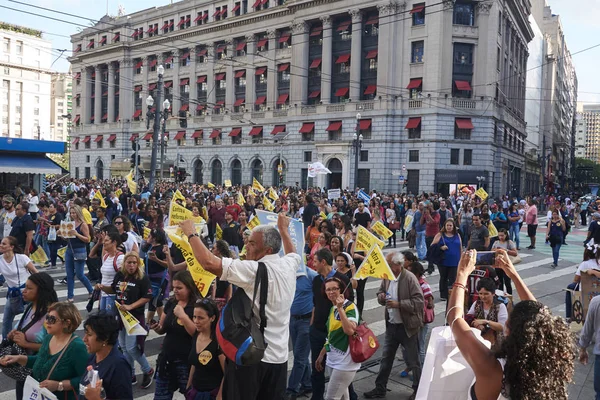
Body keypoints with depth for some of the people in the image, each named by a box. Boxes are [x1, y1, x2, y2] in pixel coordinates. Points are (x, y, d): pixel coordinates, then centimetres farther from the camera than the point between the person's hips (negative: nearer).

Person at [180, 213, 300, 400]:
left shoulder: (253, 270, -18)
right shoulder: (288, 266, 2)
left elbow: (209, 262, -23)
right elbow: (293, 253, 28)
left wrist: (191, 233, -10)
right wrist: (283, 229, 41)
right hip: (278, 356, 7)